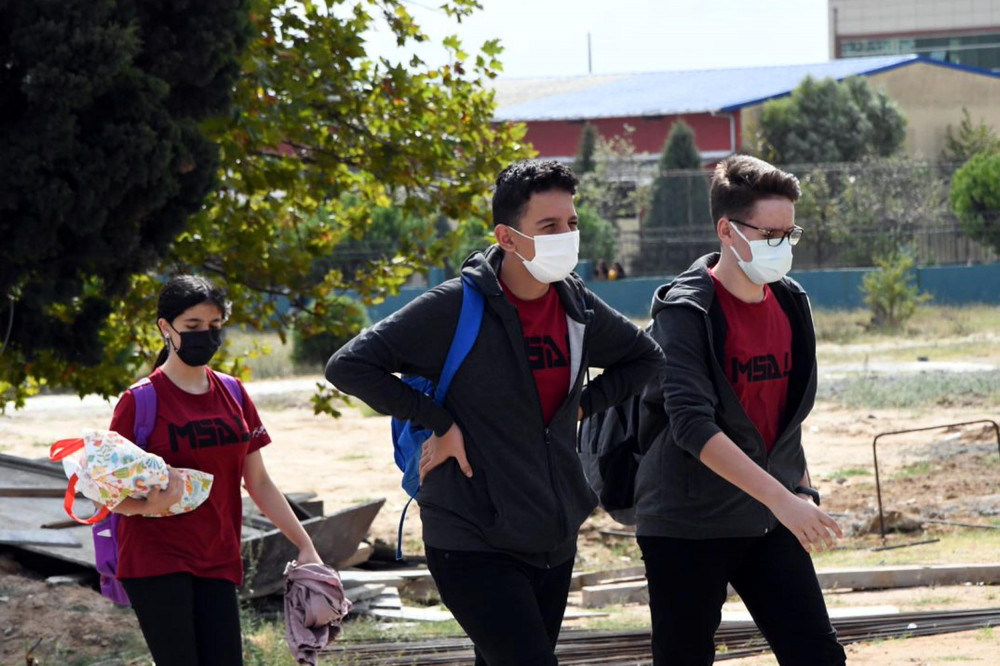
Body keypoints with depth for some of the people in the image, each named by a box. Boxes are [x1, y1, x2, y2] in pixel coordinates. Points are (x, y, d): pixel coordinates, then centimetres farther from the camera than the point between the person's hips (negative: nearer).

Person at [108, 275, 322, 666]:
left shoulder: (233, 396, 10)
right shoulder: (141, 401, -6)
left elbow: (258, 483, 16)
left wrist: (305, 545, 11)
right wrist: (149, 504, -27)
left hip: (217, 561, 5)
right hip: (155, 559, -5)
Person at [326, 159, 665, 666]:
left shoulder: (577, 307, 5)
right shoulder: (456, 307, -13)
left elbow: (645, 358, 24)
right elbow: (349, 366, -14)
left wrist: (583, 405, 8)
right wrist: (437, 424, -15)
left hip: (554, 543, 7)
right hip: (473, 543, -7)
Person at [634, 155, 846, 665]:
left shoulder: (791, 304, 6)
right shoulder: (685, 312, -15)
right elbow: (692, 425, -26)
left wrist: (801, 488, 16)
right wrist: (781, 498, -31)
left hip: (770, 525, 6)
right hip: (686, 524, -6)